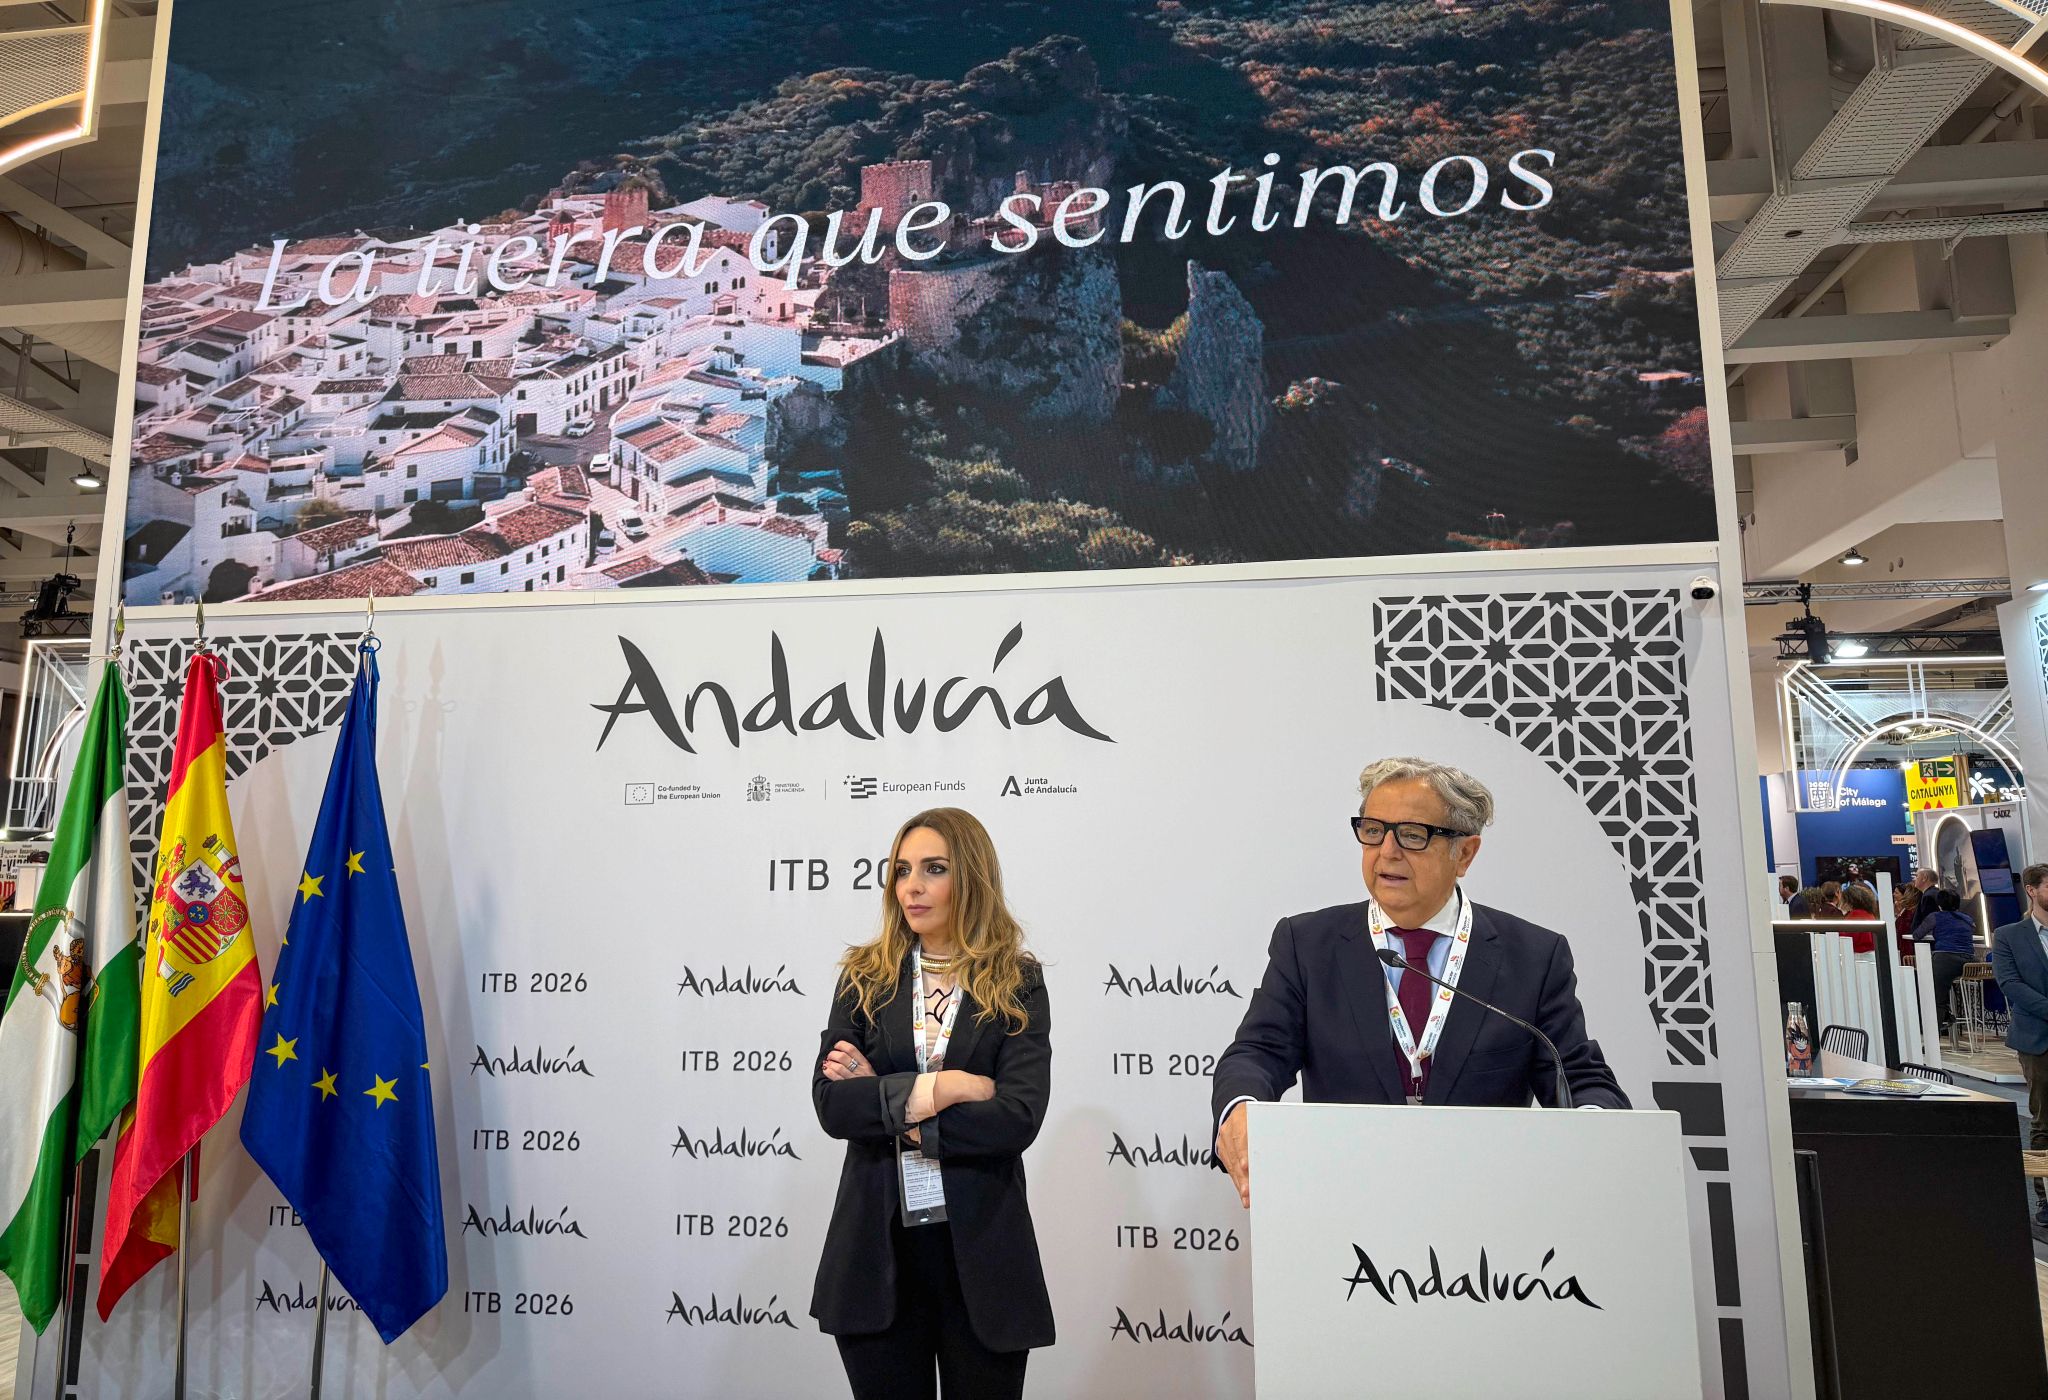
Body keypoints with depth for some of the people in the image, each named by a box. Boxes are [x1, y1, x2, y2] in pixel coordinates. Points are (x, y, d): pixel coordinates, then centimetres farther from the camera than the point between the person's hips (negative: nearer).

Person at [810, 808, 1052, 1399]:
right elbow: (830, 1104, -7)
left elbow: (1018, 1117, -15)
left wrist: (884, 1103, -13)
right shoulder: (865, 977, 3)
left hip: (980, 1252, -1)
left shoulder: (1018, 984, -3)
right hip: (878, 1248, 2)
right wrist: (934, 1089, -17)